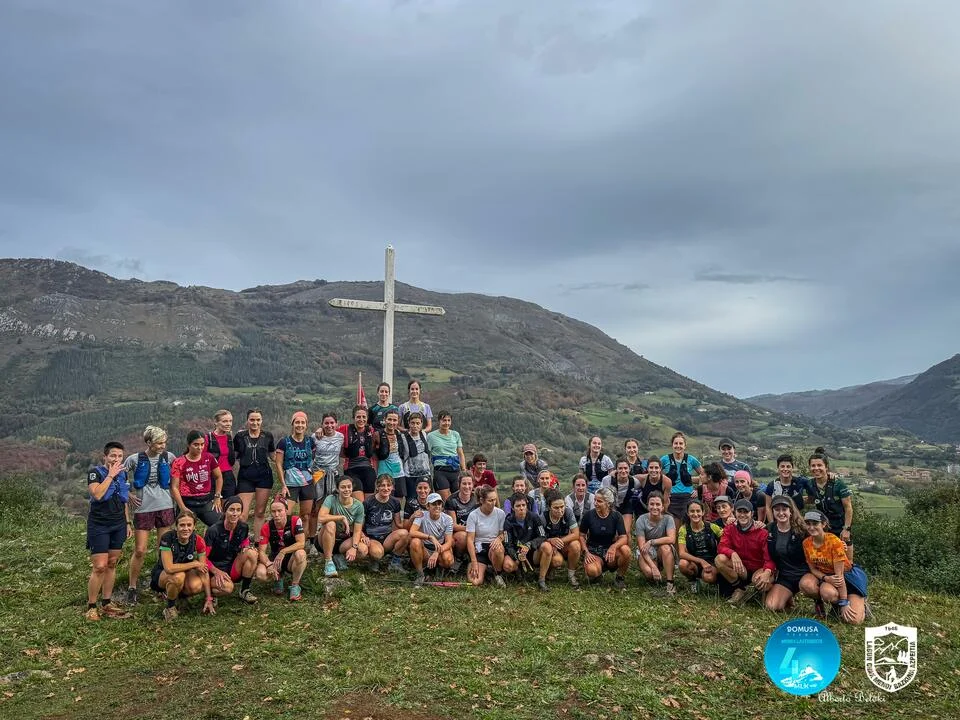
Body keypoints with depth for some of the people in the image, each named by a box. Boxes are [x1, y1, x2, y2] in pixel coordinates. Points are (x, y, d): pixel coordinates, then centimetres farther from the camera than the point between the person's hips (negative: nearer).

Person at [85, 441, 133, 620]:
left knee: (112, 564, 10)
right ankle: (91, 607, 4)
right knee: (100, 567, -8)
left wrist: (127, 522, 17)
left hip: (118, 525, 6)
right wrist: (110, 475, -20)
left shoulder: (122, 473, 9)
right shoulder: (95, 473, -8)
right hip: (99, 525, -6)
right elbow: (97, 494, -26)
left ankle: (106, 604, 18)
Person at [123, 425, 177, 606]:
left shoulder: (169, 457, -1)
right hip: (143, 508, -2)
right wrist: (129, 495, -1)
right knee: (140, 551, -1)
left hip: (165, 506, 2)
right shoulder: (135, 459, -6)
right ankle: (132, 588, 15)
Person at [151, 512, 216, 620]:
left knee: (197, 586, -29)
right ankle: (170, 607, -10)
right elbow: (169, 568, -35)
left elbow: (204, 571, -12)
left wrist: (209, 599, -14)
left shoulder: (198, 541, -17)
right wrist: (194, 564, -26)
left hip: (185, 572, 4)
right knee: (178, 576, -37)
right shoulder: (167, 539, -26)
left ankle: (176, 594, 6)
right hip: (161, 575, -3)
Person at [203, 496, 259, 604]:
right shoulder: (213, 530, -17)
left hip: (233, 569, 5)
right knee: (227, 587, -36)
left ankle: (245, 591, -8)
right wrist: (216, 572, -23)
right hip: (215, 571, -4)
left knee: (251, 553, -24)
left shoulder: (243, 528, -4)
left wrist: (248, 549, -13)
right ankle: (209, 591, 1)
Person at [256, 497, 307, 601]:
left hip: (291, 559, -2)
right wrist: (269, 565, -30)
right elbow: (261, 551, -12)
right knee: (260, 574, -29)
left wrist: (283, 552, -28)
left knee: (301, 554, -37)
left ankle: (295, 585, -12)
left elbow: (301, 543, -24)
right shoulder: (266, 527, -8)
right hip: (274, 559, 2)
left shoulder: (295, 521, -15)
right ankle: (278, 578, 9)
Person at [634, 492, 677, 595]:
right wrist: (653, 567, -27)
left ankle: (670, 583, -28)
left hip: (665, 554, 0)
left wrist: (651, 542, -30)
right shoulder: (641, 520, -15)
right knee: (648, 572, -30)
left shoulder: (668, 518, -13)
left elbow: (672, 539, -29)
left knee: (665, 547, -34)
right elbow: (642, 547, -18)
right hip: (647, 554, 0)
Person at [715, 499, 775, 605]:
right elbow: (721, 547, -14)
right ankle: (739, 588, -7)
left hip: (758, 570, -2)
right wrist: (733, 554, -38)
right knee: (720, 559, -26)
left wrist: (767, 572, -37)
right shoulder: (729, 529, 0)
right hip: (740, 570, 2)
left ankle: (754, 589, 1)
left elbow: (769, 557, -15)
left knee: (766, 582, -38)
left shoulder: (762, 532, -8)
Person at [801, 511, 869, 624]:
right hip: (824, 575, 4)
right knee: (805, 584, -32)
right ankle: (820, 601, 0)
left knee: (853, 620, -24)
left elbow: (839, 575, -24)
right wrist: (826, 578, -24)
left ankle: (860, 602, 10)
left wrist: (844, 603, -22)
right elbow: (813, 569, -1)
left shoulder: (834, 541, -27)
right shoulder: (806, 543, -10)